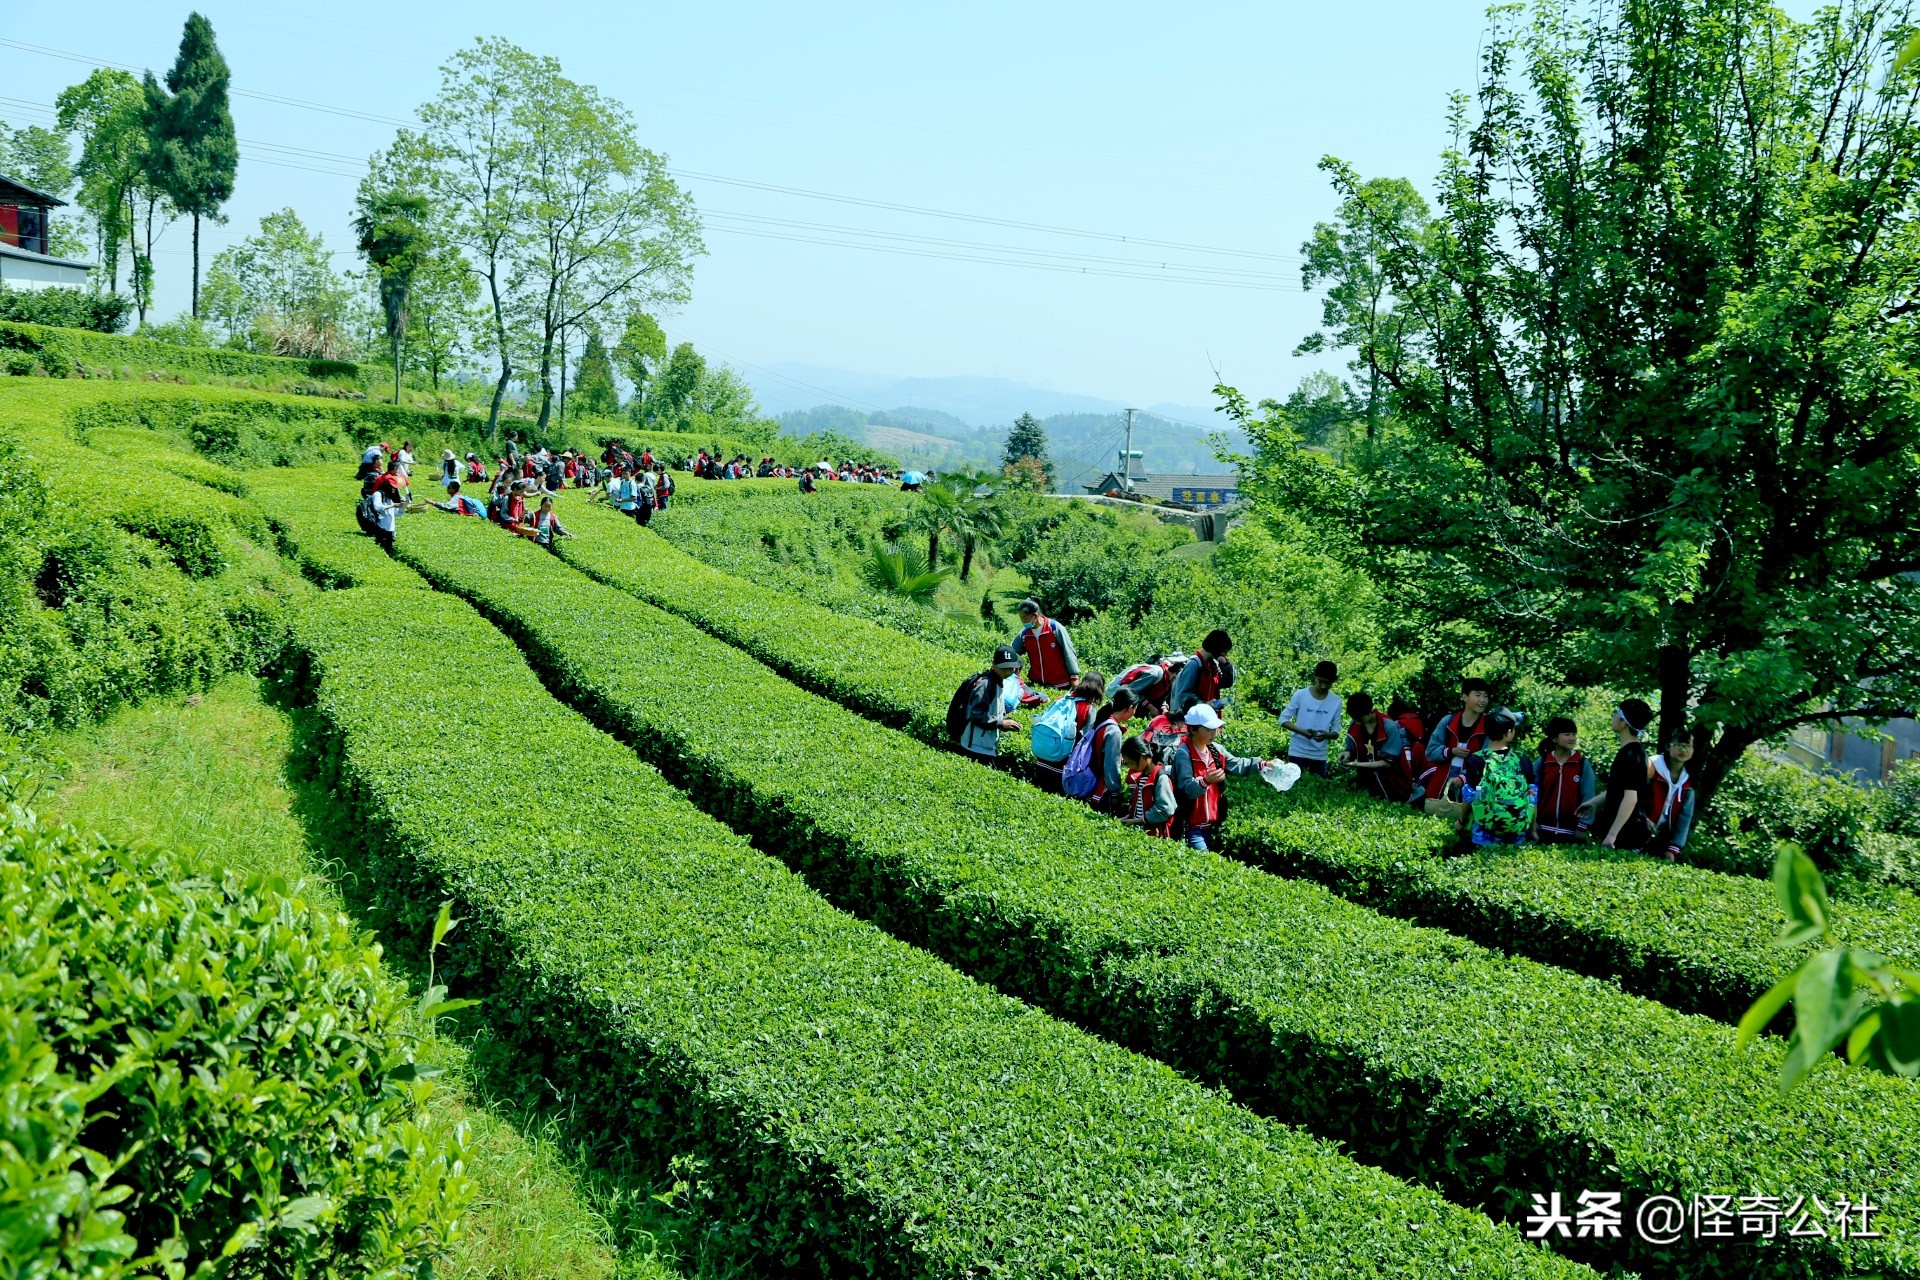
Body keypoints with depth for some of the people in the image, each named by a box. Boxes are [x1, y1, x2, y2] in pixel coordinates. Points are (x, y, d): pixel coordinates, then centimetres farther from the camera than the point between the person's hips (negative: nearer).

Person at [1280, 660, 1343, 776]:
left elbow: (1336, 731, 3)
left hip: (1320, 756, 2)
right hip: (1298, 752, -2)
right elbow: (1283, 719, -4)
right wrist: (1302, 731, -20)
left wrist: (1326, 735, -20)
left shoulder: (1336, 702, -1)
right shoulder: (1300, 695, -7)